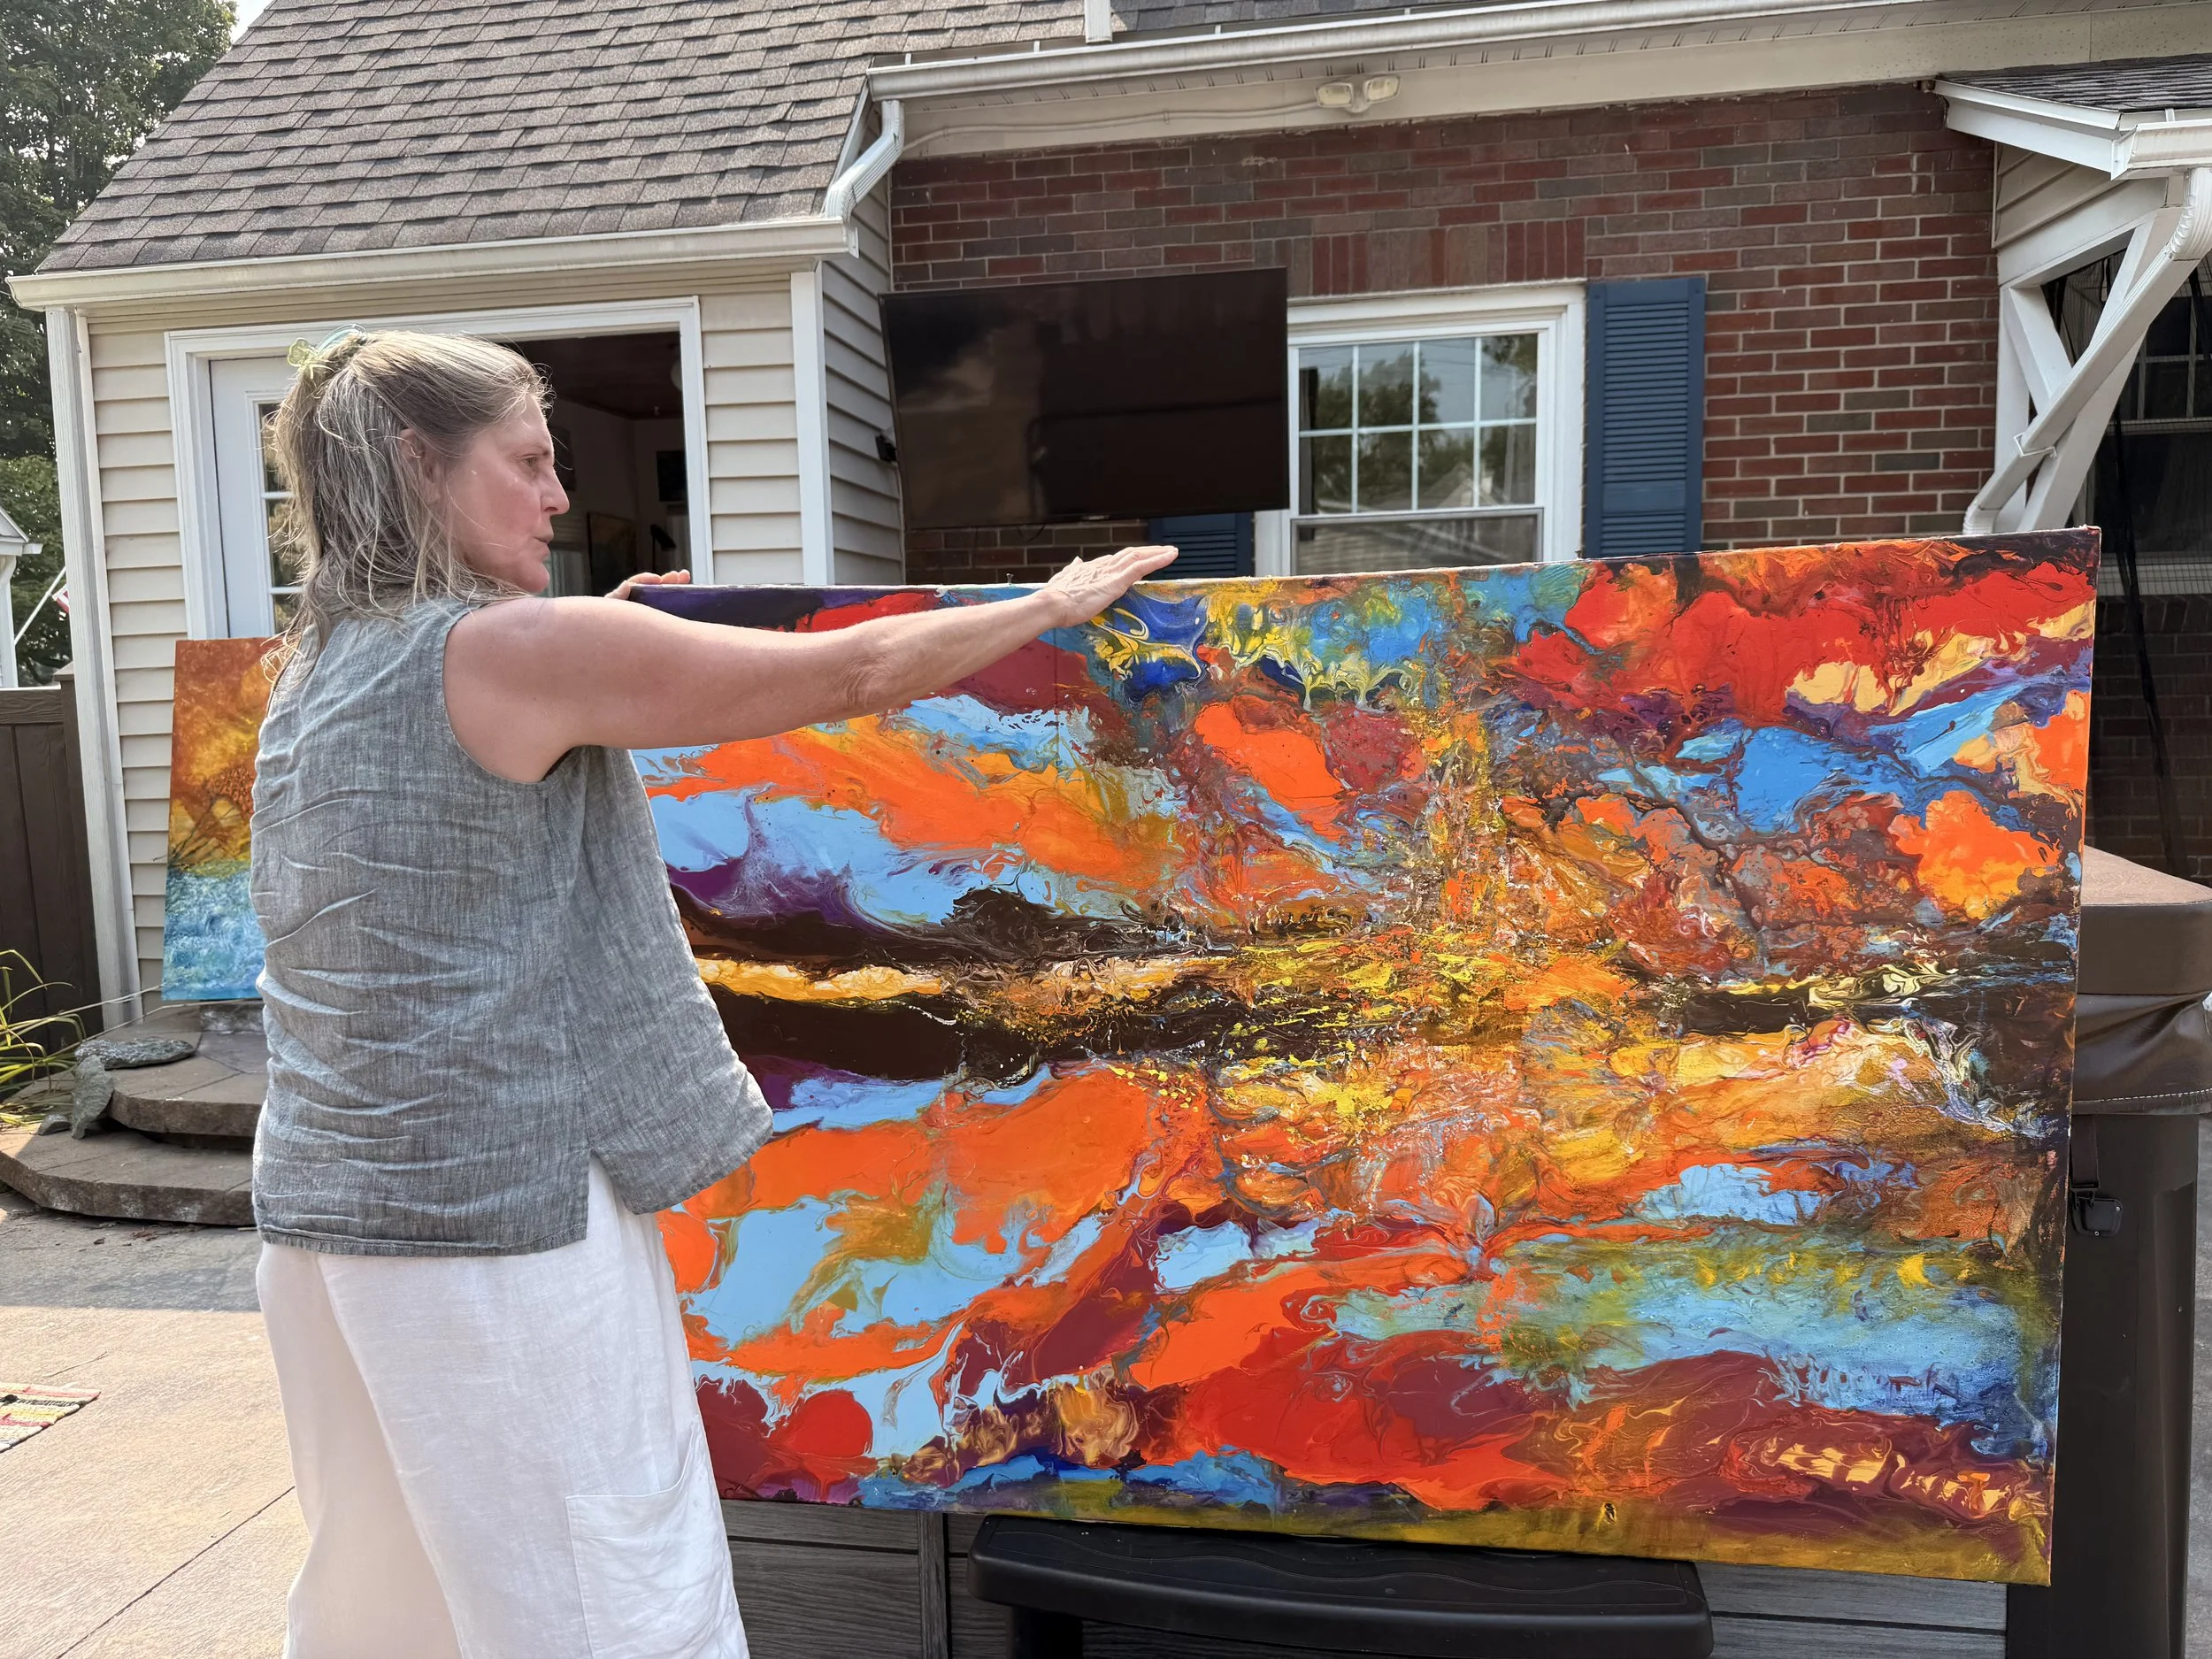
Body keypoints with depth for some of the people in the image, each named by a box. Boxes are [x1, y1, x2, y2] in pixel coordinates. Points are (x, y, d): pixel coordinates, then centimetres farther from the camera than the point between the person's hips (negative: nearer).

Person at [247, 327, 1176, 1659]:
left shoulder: (314, 677, 10)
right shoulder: (522, 650, -15)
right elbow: (855, 673, -12)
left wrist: (598, 647, 24)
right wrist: (1057, 603, 1)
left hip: (327, 1203, 9)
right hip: (505, 1213, -9)